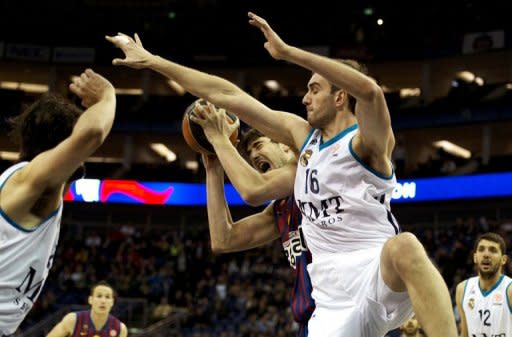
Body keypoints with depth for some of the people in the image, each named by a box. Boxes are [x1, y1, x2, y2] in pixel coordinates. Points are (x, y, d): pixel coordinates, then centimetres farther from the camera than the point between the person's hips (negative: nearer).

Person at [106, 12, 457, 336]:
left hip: (380, 280, -6)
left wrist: (287, 51, -31)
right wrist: (153, 61, 16)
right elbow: (226, 95, 13)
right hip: (333, 305, 6)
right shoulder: (301, 134, 13)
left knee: (404, 247, -39)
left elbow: (371, 90, -31)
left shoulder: (369, 141, -6)